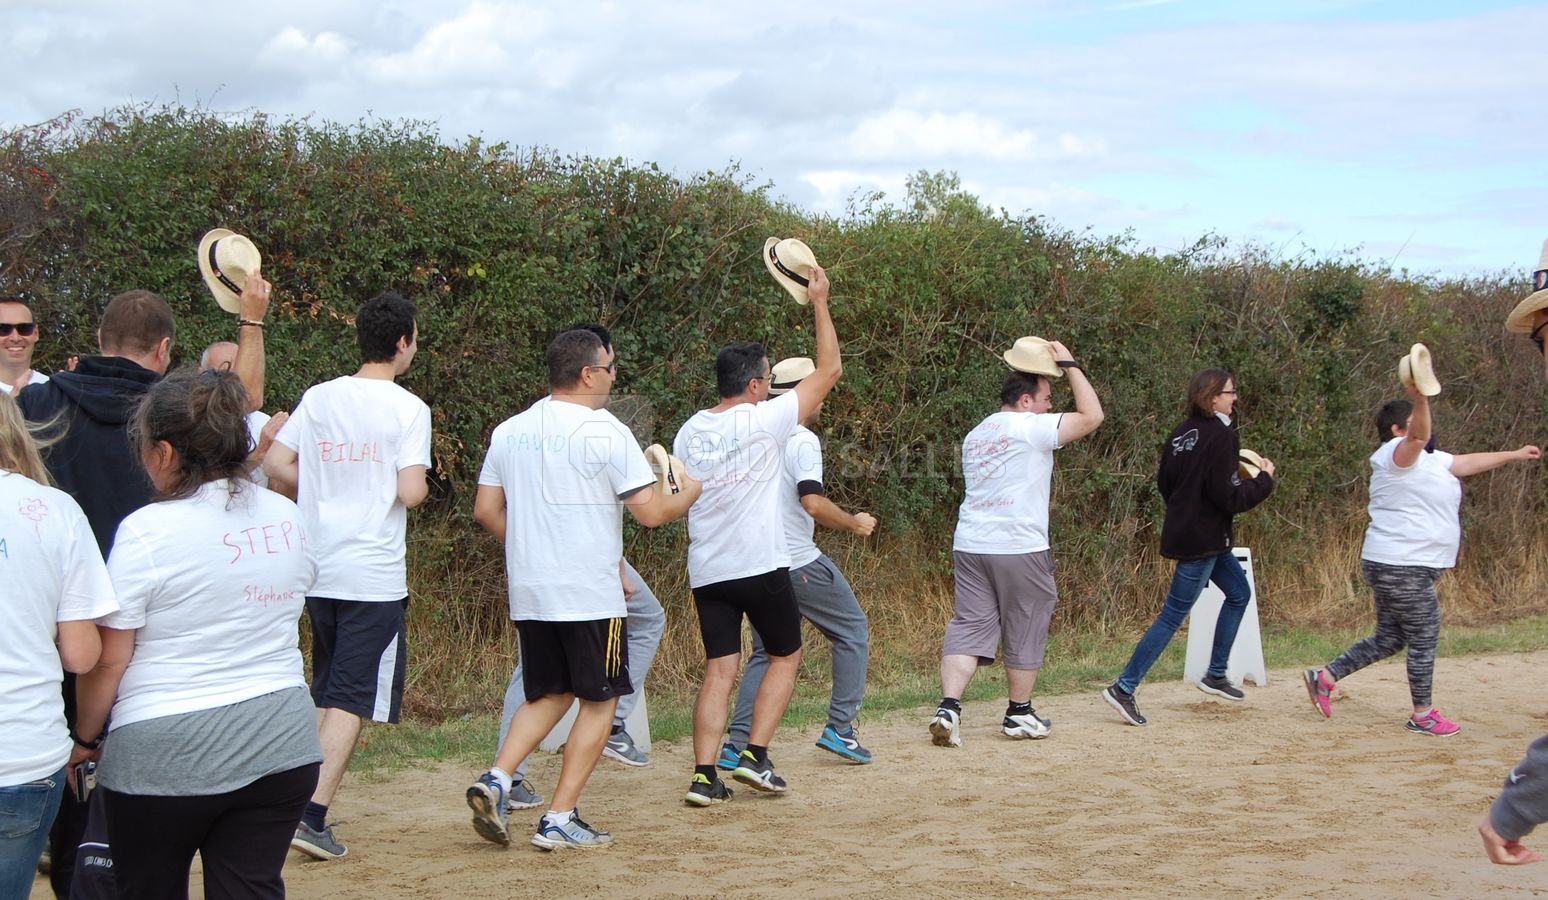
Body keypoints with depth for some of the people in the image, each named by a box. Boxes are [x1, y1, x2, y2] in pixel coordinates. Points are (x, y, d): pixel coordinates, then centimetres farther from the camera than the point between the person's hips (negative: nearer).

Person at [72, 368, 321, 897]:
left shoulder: (148, 530, -13)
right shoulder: (288, 520, 5)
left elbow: (108, 660, -11)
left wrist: (84, 736, 2)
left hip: (164, 756, -5)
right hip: (279, 746, 5)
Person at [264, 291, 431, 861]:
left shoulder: (318, 397, 7)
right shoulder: (408, 409, -8)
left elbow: (275, 465, 5)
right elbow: (411, 492, -17)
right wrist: (419, 483, 5)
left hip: (317, 569, 5)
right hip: (375, 576, -5)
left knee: (325, 695, 18)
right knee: (353, 700, -2)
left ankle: (312, 804, 21)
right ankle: (313, 814, -11)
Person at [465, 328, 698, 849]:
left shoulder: (510, 431, 8)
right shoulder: (606, 432, -10)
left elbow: (485, 510, 11)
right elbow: (650, 513, -12)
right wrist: (690, 492, 8)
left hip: (528, 592, 6)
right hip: (591, 594, -6)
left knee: (550, 695, 19)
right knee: (599, 701, 6)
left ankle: (496, 780, -1)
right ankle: (560, 819, 2)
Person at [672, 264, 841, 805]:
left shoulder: (689, 431, 6)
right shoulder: (765, 421, -10)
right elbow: (828, 370, -3)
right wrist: (819, 302, 4)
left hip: (706, 571, 5)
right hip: (762, 566, -5)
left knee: (719, 670, 5)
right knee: (785, 656, 14)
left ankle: (704, 776, -5)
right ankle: (755, 756, 4)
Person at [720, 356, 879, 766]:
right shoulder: (802, 440, -11)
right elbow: (813, 502, -22)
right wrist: (855, 523, -8)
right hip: (800, 563, -7)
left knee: (765, 653, 14)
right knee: (852, 631, 10)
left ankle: (737, 744, 4)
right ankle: (839, 727, 5)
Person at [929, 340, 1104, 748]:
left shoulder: (975, 435, 16)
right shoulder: (1032, 428, -8)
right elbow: (1092, 415, -7)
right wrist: (1069, 365, 0)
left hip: (969, 545, 6)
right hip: (1020, 548, -6)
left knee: (969, 626, 2)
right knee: (1025, 632, 9)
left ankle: (948, 707, -14)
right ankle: (1019, 714, 19)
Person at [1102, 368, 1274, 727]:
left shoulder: (1181, 433, 8)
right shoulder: (1221, 436, -18)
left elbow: (1164, 483, 14)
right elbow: (1230, 497, -21)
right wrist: (1264, 479, -7)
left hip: (1183, 531, 10)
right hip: (1201, 540, -10)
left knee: (1239, 593, 23)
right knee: (1173, 616, -6)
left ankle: (1215, 675, 29)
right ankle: (1124, 687, -4)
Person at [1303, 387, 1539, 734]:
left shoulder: (1427, 459, 18)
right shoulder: (1396, 454, -12)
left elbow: (1468, 462, 30)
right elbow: (1419, 436, -36)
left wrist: (1514, 455, 38)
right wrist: (1420, 401, -55)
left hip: (1395, 568, 10)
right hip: (1401, 568, -10)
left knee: (1388, 639, 15)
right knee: (1423, 641, 1)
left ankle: (1325, 678, 17)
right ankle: (1422, 715, 12)